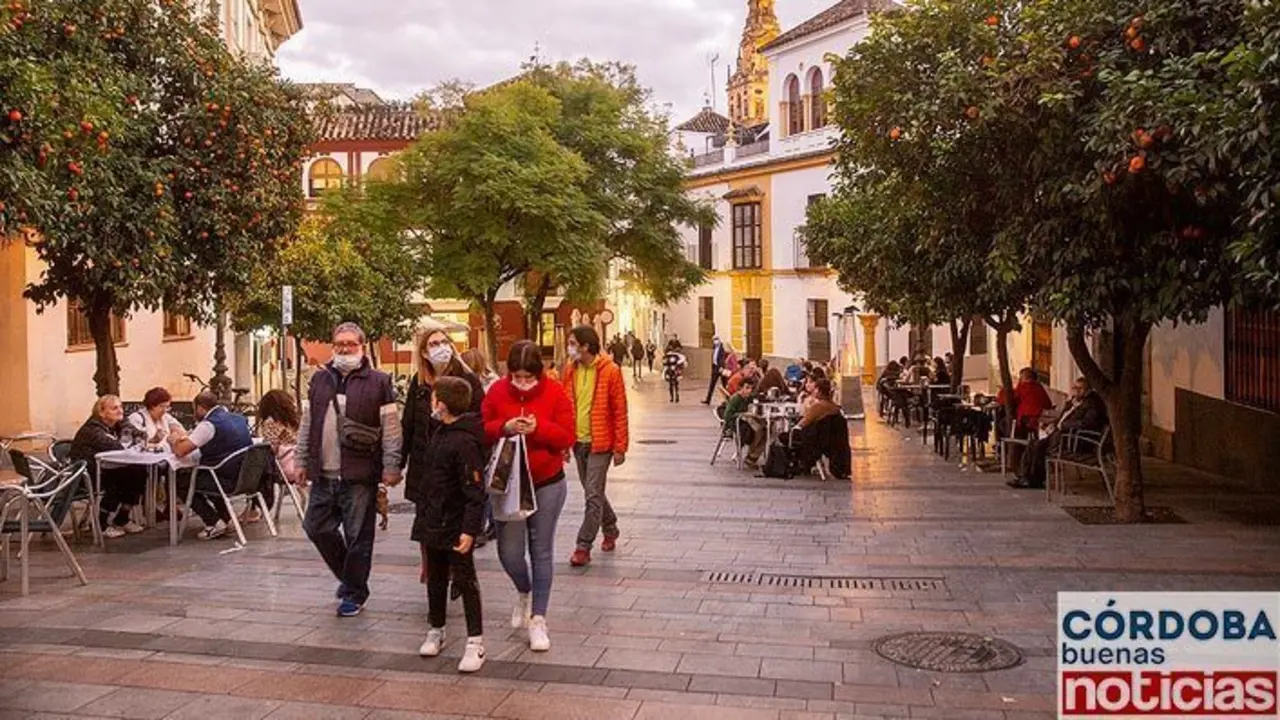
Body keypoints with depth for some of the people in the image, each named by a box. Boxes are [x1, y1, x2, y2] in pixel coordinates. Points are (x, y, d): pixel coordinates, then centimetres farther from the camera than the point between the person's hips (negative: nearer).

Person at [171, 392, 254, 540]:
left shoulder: (208, 425, -14)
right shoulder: (238, 418, 11)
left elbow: (180, 451, -13)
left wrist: (175, 442, 10)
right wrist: (189, 439, 27)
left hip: (229, 481, -8)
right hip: (247, 478, 8)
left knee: (180, 480, 11)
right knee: (194, 473, 32)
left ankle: (214, 523, 4)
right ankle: (224, 517, 24)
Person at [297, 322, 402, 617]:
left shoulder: (379, 382, -2)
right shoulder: (319, 380, 13)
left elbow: (390, 429, -5)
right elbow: (306, 425, 16)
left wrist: (391, 467, -9)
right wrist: (302, 461, 13)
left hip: (360, 474, -5)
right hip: (323, 474, 5)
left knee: (358, 536, 1)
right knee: (316, 527, 10)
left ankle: (355, 592, 17)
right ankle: (348, 575, 32)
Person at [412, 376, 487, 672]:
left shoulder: (465, 442, -21)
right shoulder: (440, 433, 8)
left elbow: (475, 491, -22)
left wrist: (470, 529, -25)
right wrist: (424, 510, 20)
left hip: (456, 528, -9)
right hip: (433, 524, 9)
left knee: (465, 581, -1)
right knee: (435, 579, 18)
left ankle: (475, 643, 6)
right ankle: (436, 630, 33)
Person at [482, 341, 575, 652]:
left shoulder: (555, 393, -8)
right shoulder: (497, 391, -3)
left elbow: (568, 438, -9)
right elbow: (481, 430, -1)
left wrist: (538, 428, -24)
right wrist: (504, 427, -20)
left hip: (547, 485, -1)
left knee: (541, 551, 5)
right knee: (509, 552, 0)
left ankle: (538, 619, 16)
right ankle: (524, 593, 34)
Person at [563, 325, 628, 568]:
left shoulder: (610, 371, -11)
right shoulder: (570, 370, 5)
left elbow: (620, 411, -9)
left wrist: (620, 447, -10)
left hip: (600, 442, -6)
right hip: (577, 441, 6)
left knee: (593, 494, -6)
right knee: (593, 492, 17)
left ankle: (584, 546, -1)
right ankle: (610, 528, 38)